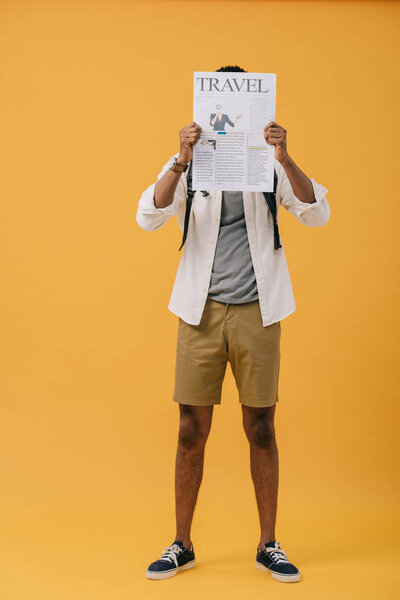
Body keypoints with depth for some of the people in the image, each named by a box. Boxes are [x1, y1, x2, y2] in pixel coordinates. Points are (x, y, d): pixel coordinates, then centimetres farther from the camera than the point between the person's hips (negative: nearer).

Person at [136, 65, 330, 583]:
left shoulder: (270, 166, 5)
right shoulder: (188, 166, 5)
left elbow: (317, 214, -8)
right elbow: (148, 217, -10)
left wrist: (285, 158, -22)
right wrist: (181, 161, -23)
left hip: (256, 312, 0)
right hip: (201, 311, 0)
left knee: (261, 430, 6)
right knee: (192, 431, 4)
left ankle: (268, 545, 20)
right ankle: (182, 544, 19)